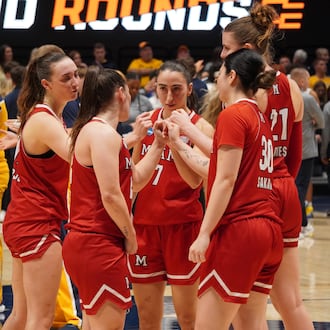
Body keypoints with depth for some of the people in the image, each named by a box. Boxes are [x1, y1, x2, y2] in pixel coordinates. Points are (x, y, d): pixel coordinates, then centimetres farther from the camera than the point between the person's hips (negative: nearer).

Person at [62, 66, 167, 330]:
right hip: (97, 246, -11)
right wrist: (130, 236, -9)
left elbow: (135, 181, 23)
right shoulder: (103, 133, -14)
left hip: (85, 243, 11)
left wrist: (158, 145, 18)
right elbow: (110, 195, -20)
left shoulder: (94, 130, 18)